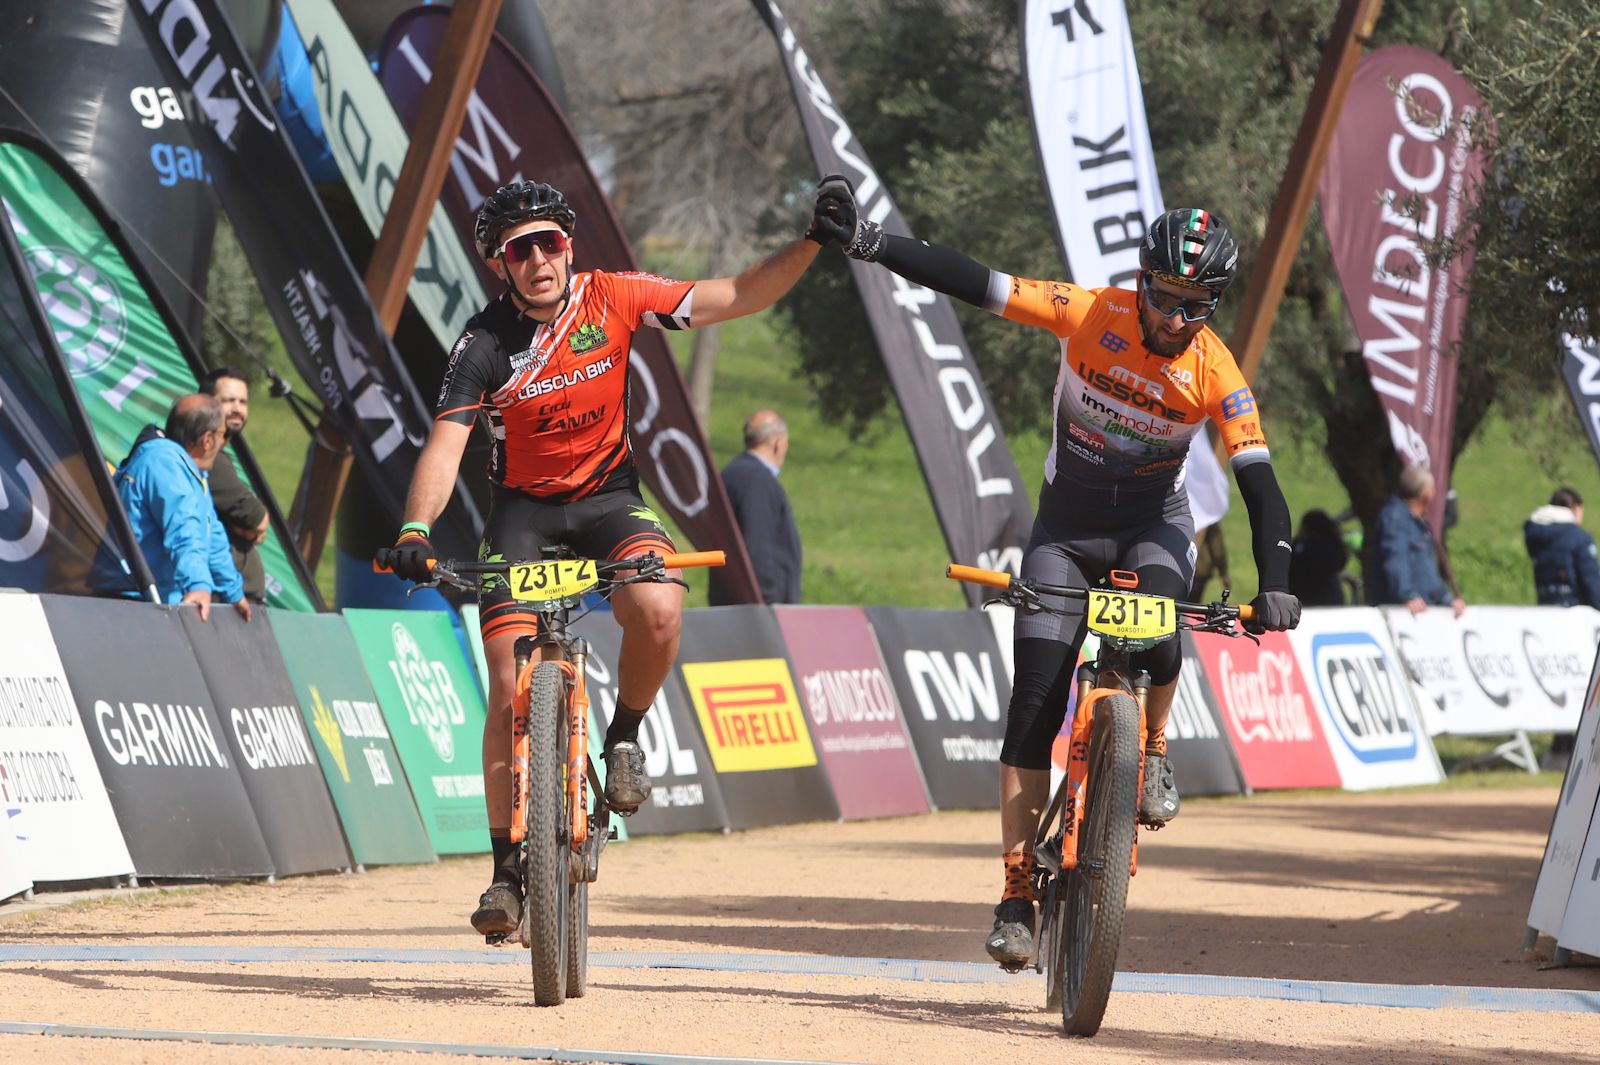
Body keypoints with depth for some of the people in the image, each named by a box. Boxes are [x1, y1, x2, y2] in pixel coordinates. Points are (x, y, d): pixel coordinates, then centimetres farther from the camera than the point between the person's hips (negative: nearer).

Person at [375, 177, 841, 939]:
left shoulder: (610, 300, -11)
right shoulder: (486, 342, -16)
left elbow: (735, 299, -9)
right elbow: (445, 447, -25)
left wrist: (813, 241, -21)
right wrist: (415, 532, -42)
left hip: (607, 498, 1)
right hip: (523, 511, -1)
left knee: (657, 610, -32)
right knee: (510, 689, -12)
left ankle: (624, 736, -2)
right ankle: (508, 869, 0)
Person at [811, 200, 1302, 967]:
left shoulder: (1216, 374, -18)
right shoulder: (1090, 315, -18)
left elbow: (1260, 485, -21)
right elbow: (974, 284, -21)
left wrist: (1274, 584, -34)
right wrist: (872, 244, -30)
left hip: (1153, 527, 0)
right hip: (1067, 523, 1)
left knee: (1156, 641, -34)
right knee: (1033, 708, -10)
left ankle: (1152, 753, 1)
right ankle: (1017, 895, -5)